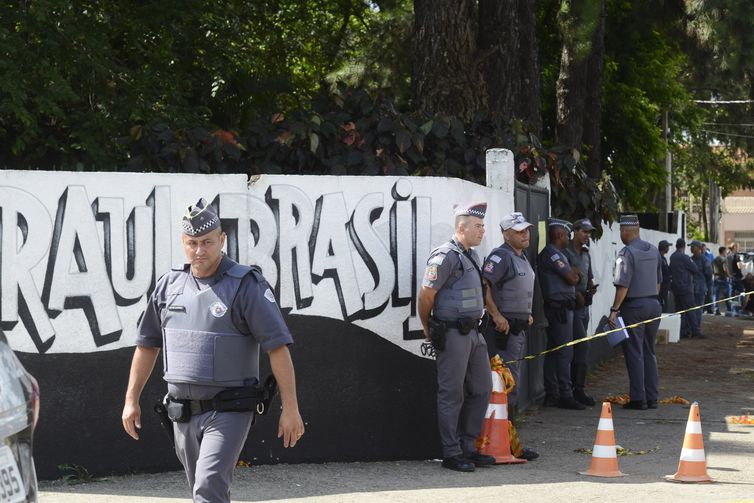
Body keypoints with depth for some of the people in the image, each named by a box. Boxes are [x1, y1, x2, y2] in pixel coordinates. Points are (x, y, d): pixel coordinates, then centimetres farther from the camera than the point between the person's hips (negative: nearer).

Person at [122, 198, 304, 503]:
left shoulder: (246, 285, -10)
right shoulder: (169, 286, 7)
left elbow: (278, 347, -12)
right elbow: (147, 344, 17)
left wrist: (290, 408, -16)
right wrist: (131, 400, 14)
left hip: (228, 411, -6)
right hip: (183, 413, 6)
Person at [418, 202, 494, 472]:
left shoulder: (471, 255, 15)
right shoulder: (445, 256, -14)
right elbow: (425, 295, -14)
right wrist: (428, 328, -2)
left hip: (473, 332, 9)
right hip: (452, 335, -9)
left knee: (481, 389, 13)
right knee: (452, 394, -2)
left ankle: (468, 448, 22)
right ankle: (452, 454, 5)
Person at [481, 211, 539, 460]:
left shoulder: (522, 257, 19)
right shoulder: (500, 256, -13)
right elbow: (483, 285, -25)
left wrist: (526, 315, 20)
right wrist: (496, 316, -25)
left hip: (518, 329, 10)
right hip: (503, 328, -10)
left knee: (512, 386, 14)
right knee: (508, 386, -11)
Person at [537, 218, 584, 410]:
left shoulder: (555, 253, 19)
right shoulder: (551, 254, -14)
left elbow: (572, 279, 19)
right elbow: (572, 278, -15)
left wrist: (572, 274, -1)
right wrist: (574, 272, 4)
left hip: (559, 308, 11)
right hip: (560, 308, -11)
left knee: (553, 351, 11)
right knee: (564, 352, -10)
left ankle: (551, 394, 14)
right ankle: (565, 395, -10)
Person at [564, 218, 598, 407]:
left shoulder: (585, 253, 17)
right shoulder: (566, 252, -10)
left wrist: (591, 288, 4)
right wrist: (577, 294, -17)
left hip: (583, 305, 9)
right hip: (572, 305, -9)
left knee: (578, 347, 9)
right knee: (582, 345, -13)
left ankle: (574, 388, 13)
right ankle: (578, 389, -11)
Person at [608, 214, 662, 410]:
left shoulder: (627, 253, -13)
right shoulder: (654, 251, 10)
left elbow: (623, 285, -17)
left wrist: (614, 309, -12)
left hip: (634, 306, -7)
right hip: (653, 304, 7)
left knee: (634, 354, -1)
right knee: (649, 352, 13)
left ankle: (638, 398, -2)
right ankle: (652, 397, 13)